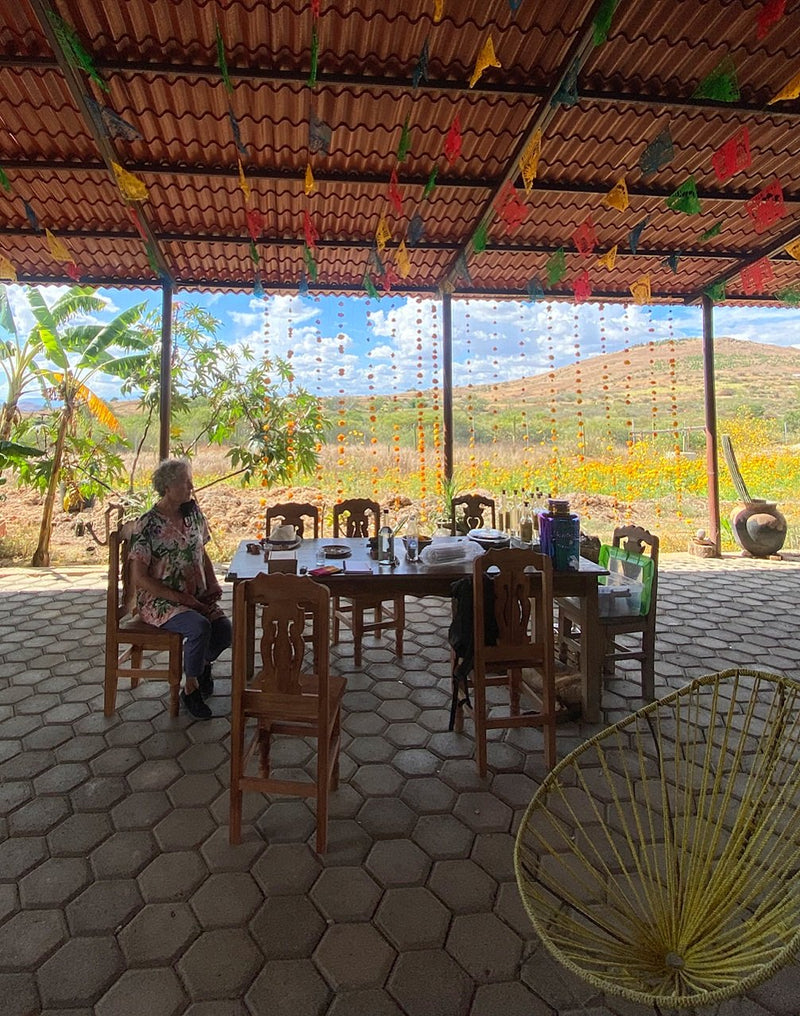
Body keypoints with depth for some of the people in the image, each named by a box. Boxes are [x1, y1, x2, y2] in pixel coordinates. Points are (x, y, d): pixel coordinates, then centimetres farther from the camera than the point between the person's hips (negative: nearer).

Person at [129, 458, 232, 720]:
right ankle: (190, 688, -6)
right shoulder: (147, 525, -14)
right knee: (200, 627, -32)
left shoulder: (193, 512, 5)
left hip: (196, 595, 6)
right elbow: (139, 577, -14)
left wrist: (213, 583, 0)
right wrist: (179, 597, -19)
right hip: (159, 600, -5)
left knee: (224, 629, -20)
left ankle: (203, 664, 16)